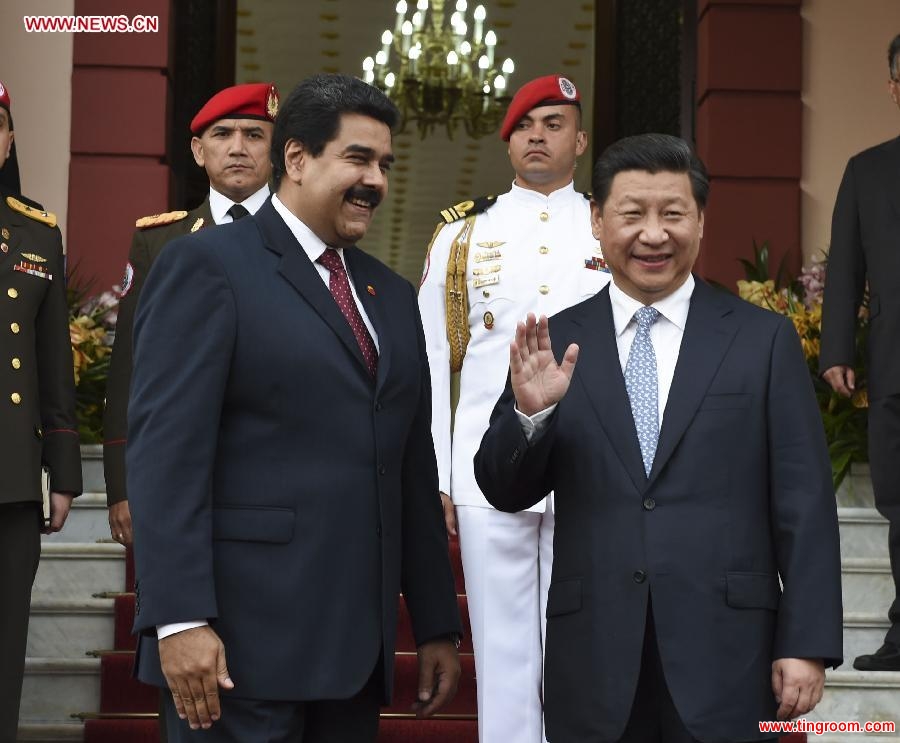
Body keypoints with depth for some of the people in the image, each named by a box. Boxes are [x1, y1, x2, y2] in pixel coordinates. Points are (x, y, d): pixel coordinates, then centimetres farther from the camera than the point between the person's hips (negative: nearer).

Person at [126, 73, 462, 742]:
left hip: (357, 649, 7)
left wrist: (437, 625, 14)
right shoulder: (205, 265, -3)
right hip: (242, 643, -7)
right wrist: (180, 619, -20)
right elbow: (165, 449, -12)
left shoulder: (393, 296, 19)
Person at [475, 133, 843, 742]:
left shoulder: (764, 339, 2)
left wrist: (808, 644, -5)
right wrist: (529, 412, -14)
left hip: (725, 653, -1)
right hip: (594, 660, 1)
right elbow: (506, 493, 4)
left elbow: (804, 505, 0)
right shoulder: (557, 343, 5)